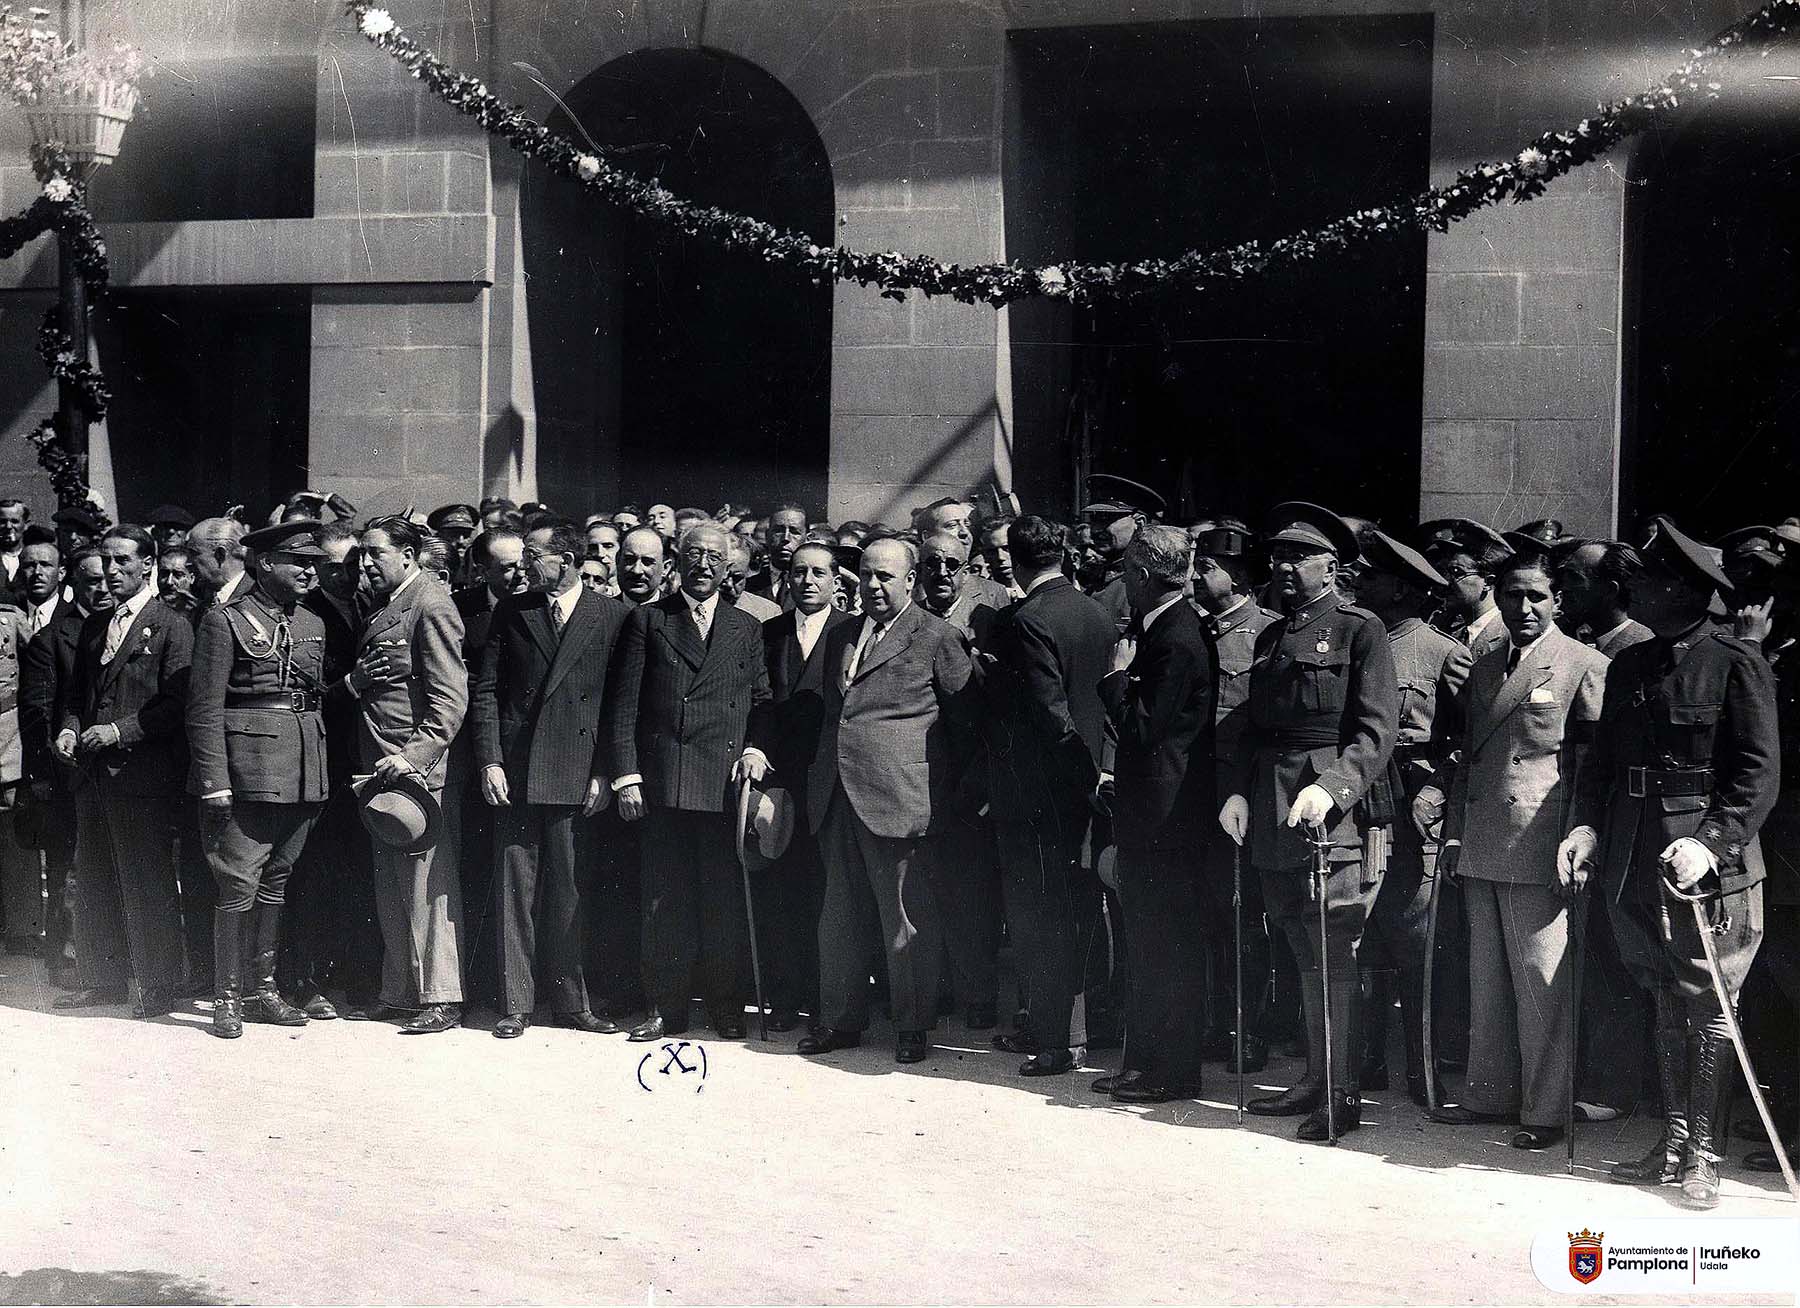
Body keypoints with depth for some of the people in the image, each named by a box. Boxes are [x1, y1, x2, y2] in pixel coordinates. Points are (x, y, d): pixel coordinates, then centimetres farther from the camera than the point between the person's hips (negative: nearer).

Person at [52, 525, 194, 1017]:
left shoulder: (172, 626, -4)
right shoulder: (94, 626, 18)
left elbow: (176, 704, -11)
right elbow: (77, 692, 21)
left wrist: (119, 731, -17)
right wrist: (69, 729, 1)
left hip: (143, 772, -7)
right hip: (94, 772, 7)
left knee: (146, 881, -4)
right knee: (93, 880, 11)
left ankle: (158, 987, 3)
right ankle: (103, 979, 21)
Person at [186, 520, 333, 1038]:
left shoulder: (312, 624, 15)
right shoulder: (225, 621, -5)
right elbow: (204, 708, -9)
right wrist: (215, 780, -15)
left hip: (302, 773, 6)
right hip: (248, 769, -6)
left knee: (275, 881, 13)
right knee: (239, 884, -6)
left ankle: (263, 988, 22)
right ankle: (226, 999, 1)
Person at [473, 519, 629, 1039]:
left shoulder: (613, 616, 2)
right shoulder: (511, 611, 9)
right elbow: (485, 691, 8)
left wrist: (603, 771, -5)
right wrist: (489, 760, -2)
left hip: (579, 774, -2)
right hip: (517, 770, 2)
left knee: (570, 892, 3)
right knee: (515, 888, 3)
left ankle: (570, 1000, 13)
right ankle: (515, 1002, 9)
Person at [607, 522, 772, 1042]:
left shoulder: (746, 628, 14)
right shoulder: (647, 620, 8)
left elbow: (764, 703, 16)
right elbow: (624, 705, 4)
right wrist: (626, 775, -4)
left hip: (726, 781, 1)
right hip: (662, 781, -1)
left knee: (725, 901, 1)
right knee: (664, 900, 2)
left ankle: (727, 1008, 11)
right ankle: (666, 1009, 9)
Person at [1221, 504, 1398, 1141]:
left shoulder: (1361, 631, -4)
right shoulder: (1271, 638, 18)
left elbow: (1376, 729, -12)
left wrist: (1331, 787, -25)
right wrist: (1240, 791, 5)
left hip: (1336, 810, -7)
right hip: (1274, 816, 7)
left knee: (1333, 958, -6)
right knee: (1307, 958, 13)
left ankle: (1341, 1094, -1)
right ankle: (1315, 1080, 21)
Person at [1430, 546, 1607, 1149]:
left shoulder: (1585, 665, -3)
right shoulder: (1484, 668, 16)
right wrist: (1454, 832, 11)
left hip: (1540, 850, -7)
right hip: (1481, 849, 7)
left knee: (1543, 984, -3)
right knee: (1487, 980, 13)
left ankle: (1545, 1110, 5)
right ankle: (1490, 1094, 23)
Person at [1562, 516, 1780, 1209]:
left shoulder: (1736, 663, -6)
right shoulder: (1629, 666, 13)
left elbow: (1760, 771, -10)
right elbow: (1603, 757, 17)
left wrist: (1711, 841, -22)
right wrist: (1588, 824, 0)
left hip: (1709, 864, -6)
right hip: (1635, 861, 6)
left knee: (1709, 1012, -1)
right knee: (1668, 1008, 12)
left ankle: (1703, 1156, 4)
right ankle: (1673, 1144, 19)